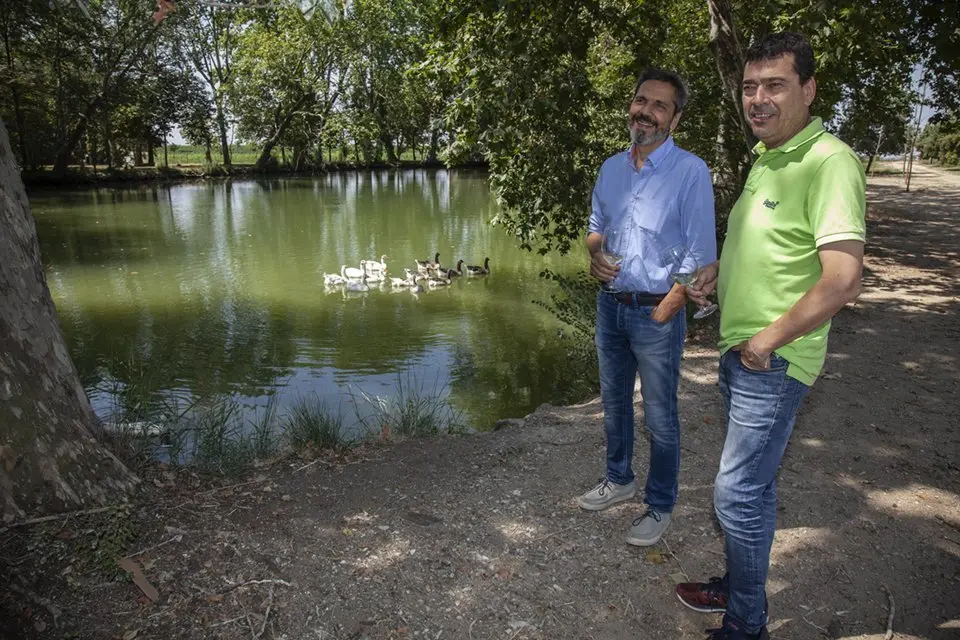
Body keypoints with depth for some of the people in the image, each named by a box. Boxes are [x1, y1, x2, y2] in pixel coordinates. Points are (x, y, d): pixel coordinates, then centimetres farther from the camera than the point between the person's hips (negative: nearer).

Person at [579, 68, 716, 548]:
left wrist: (664, 312, -16)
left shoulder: (690, 172, -12)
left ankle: (660, 505, 26)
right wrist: (594, 252, -4)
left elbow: (701, 257, -13)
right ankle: (619, 480, 40)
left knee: (660, 418, 7)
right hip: (610, 305, 6)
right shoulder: (611, 168, 6)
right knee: (613, 404, 19)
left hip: (656, 312, -6)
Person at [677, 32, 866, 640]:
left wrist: (768, 340, -18)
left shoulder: (829, 162, -18)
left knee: (738, 491, -1)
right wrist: (721, 270, 9)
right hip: (740, 351, 9)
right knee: (754, 481, 21)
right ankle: (740, 585, 39)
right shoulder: (765, 159, 11)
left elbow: (843, 277, -27)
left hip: (773, 362, -9)